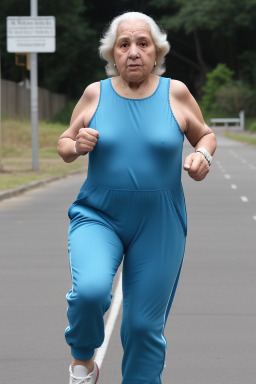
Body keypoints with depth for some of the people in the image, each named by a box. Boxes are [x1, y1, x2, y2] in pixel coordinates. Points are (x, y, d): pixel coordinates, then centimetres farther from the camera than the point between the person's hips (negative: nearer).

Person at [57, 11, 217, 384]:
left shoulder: (176, 92, -1)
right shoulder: (95, 93, 0)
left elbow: (205, 135, 13)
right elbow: (64, 144, 11)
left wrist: (203, 156, -9)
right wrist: (77, 145, -12)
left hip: (158, 227, 1)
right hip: (98, 217, 0)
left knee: (145, 325, 3)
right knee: (91, 290, -27)